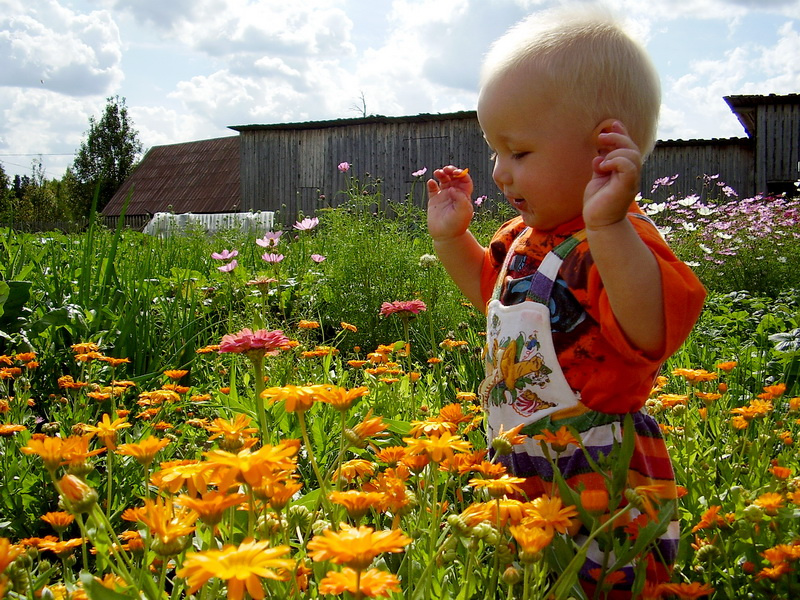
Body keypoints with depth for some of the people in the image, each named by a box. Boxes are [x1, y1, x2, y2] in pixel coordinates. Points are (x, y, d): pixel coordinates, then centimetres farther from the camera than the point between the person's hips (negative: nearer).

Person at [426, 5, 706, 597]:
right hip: (519, 473, 9)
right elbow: (492, 288, 29)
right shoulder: (526, 236, 7)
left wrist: (609, 226, -50)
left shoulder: (620, 243, -22)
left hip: (601, 487, -9)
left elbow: (653, 333, -40)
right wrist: (452, 237, 13)